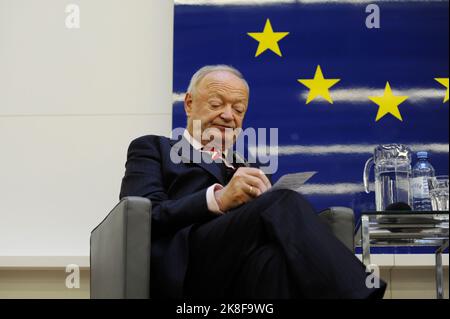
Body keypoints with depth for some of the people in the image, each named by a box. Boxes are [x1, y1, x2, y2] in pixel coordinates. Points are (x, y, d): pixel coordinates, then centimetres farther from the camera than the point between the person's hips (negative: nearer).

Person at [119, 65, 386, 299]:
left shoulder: (249, 170, 37)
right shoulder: (153, 149, 23)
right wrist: (218, 199, -11)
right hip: (186, 267, -4)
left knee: (274, 257, -35)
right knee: (286, 203, -30)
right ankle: (361, 295, -37)